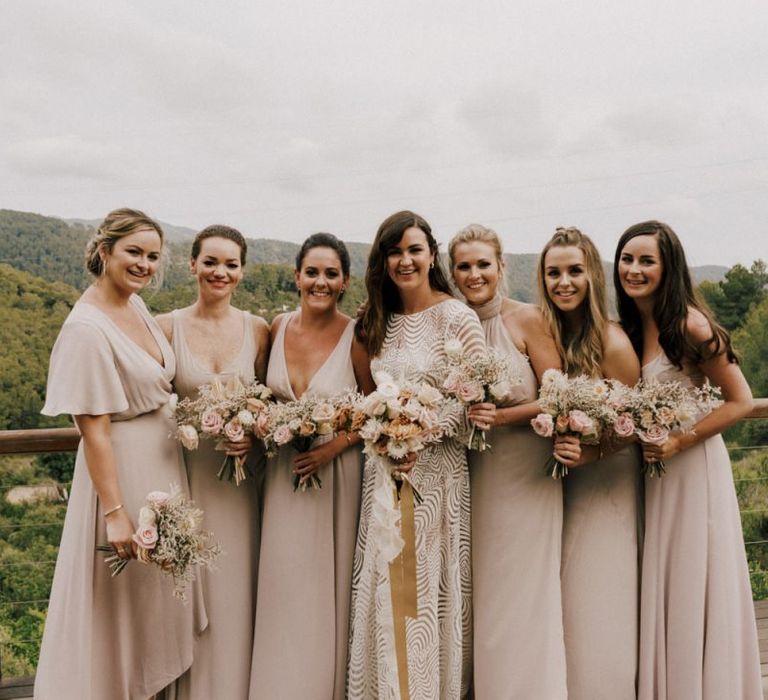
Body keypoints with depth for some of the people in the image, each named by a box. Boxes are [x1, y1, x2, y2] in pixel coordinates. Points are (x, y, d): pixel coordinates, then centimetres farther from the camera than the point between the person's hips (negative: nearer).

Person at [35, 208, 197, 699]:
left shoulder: (137, 305, 3)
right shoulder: (87, 328, -21)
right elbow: (94, 430, -21)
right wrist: (115, 511, -20)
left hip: (164, 460, 9)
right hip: (124, 468, -9)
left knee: (159, 590, 20)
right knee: (123, 599, 8)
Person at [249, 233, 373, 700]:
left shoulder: (356, 336, -13)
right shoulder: (279, 327, -1)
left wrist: (333, 447, -17)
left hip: (337, 472, -3)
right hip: (284, 472, 4)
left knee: (328, 589, 8)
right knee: (285, 589, 11)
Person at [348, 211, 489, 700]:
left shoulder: (457, 318, -9)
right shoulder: (379, 321, 9)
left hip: (435, 474, -5)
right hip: (384, 472, 5)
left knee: (425, 595, 3)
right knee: (384, 594, 11)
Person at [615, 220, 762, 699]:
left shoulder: (690, 325, -16)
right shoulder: (628, 328, 4)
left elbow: (741, 402, -13)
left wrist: (679, 442, -19)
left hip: (692, 467, -7)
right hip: (650, 470, 7)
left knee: (693, 592, 4)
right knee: (657, 590, 13)